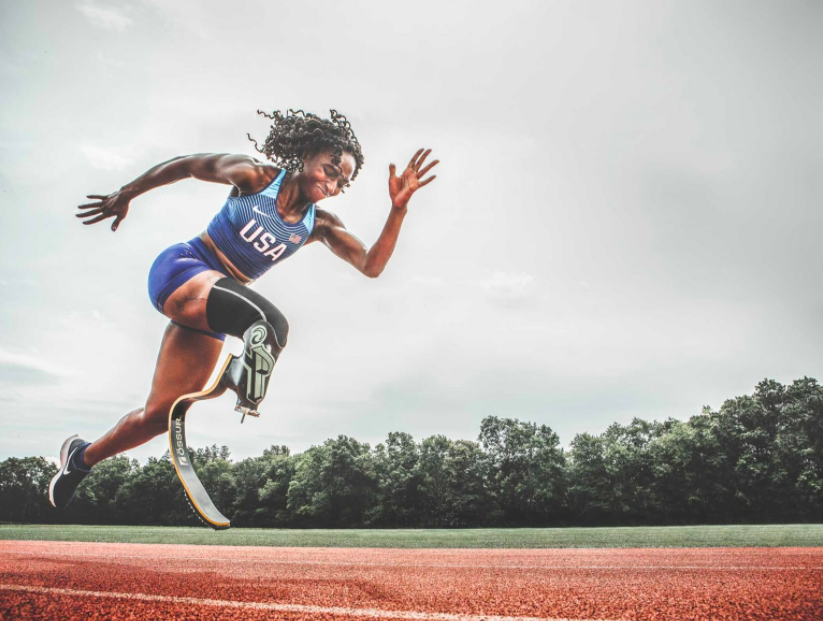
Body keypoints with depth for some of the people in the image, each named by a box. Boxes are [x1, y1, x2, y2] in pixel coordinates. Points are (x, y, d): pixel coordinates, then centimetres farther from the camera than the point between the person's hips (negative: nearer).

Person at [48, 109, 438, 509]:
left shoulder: (320, 225, 2)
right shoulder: (255, 176, -7)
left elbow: (371, 266, -10)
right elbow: (185, 165, 5)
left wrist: (398, 208, -21)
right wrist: (125, 195, 12)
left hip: (212, 317, 5)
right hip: (181, 271, -5)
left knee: (162, 415, 6)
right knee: (270, 323, -34)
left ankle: (82, 457, 28)